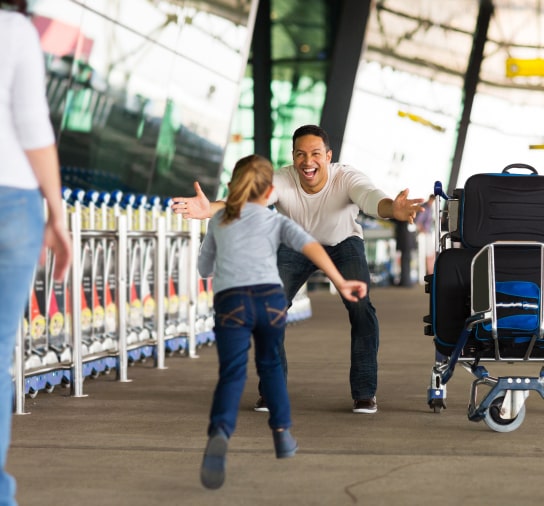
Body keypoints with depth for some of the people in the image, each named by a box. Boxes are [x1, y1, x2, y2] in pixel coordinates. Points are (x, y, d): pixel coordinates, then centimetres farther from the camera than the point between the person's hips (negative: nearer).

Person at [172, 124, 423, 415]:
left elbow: (370, 197, -53)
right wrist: (211, 209, -69)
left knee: (361, 307, -20)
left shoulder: (346, 178, -33)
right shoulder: (282, 181, -31)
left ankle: (364, 391, -3)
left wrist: (392, 209, -78)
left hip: (343, 243, -1)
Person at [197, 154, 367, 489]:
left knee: (232, 373, -11)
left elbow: (204, 269, 35)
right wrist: (341, 283, -7)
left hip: (230, 301, 0)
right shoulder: (276, 221, 19)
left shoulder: (218, 222, 25)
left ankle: (220, 434, -38)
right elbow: (311, 246, 1)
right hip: (270, 297, 1)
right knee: (271, 364, 26)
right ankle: (282, 432, 26)